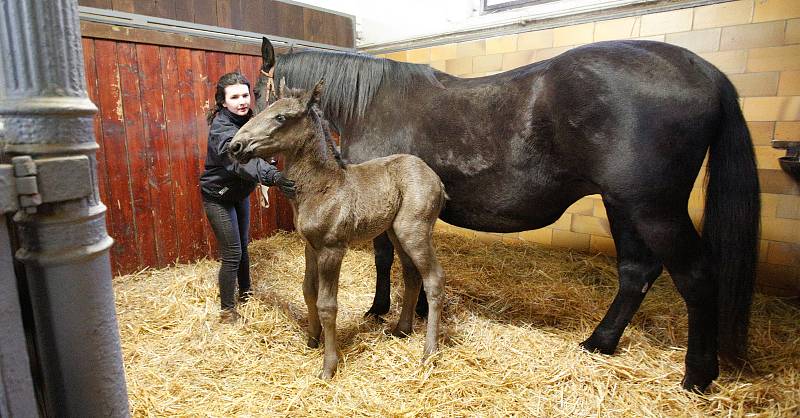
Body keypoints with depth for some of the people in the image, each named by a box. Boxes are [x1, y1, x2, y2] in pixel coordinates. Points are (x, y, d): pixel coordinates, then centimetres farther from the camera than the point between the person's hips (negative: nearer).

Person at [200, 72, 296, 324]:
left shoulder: (247, 119, -5)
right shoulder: (221, 128, -29)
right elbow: (241, 160, -49)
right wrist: (273, 177, -64)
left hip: (240, 194, 8)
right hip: (219, 197, -7)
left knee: (243, 246, 19)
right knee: (232, 254, -3)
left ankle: (245, 293, 38)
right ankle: (227, 310, 15)